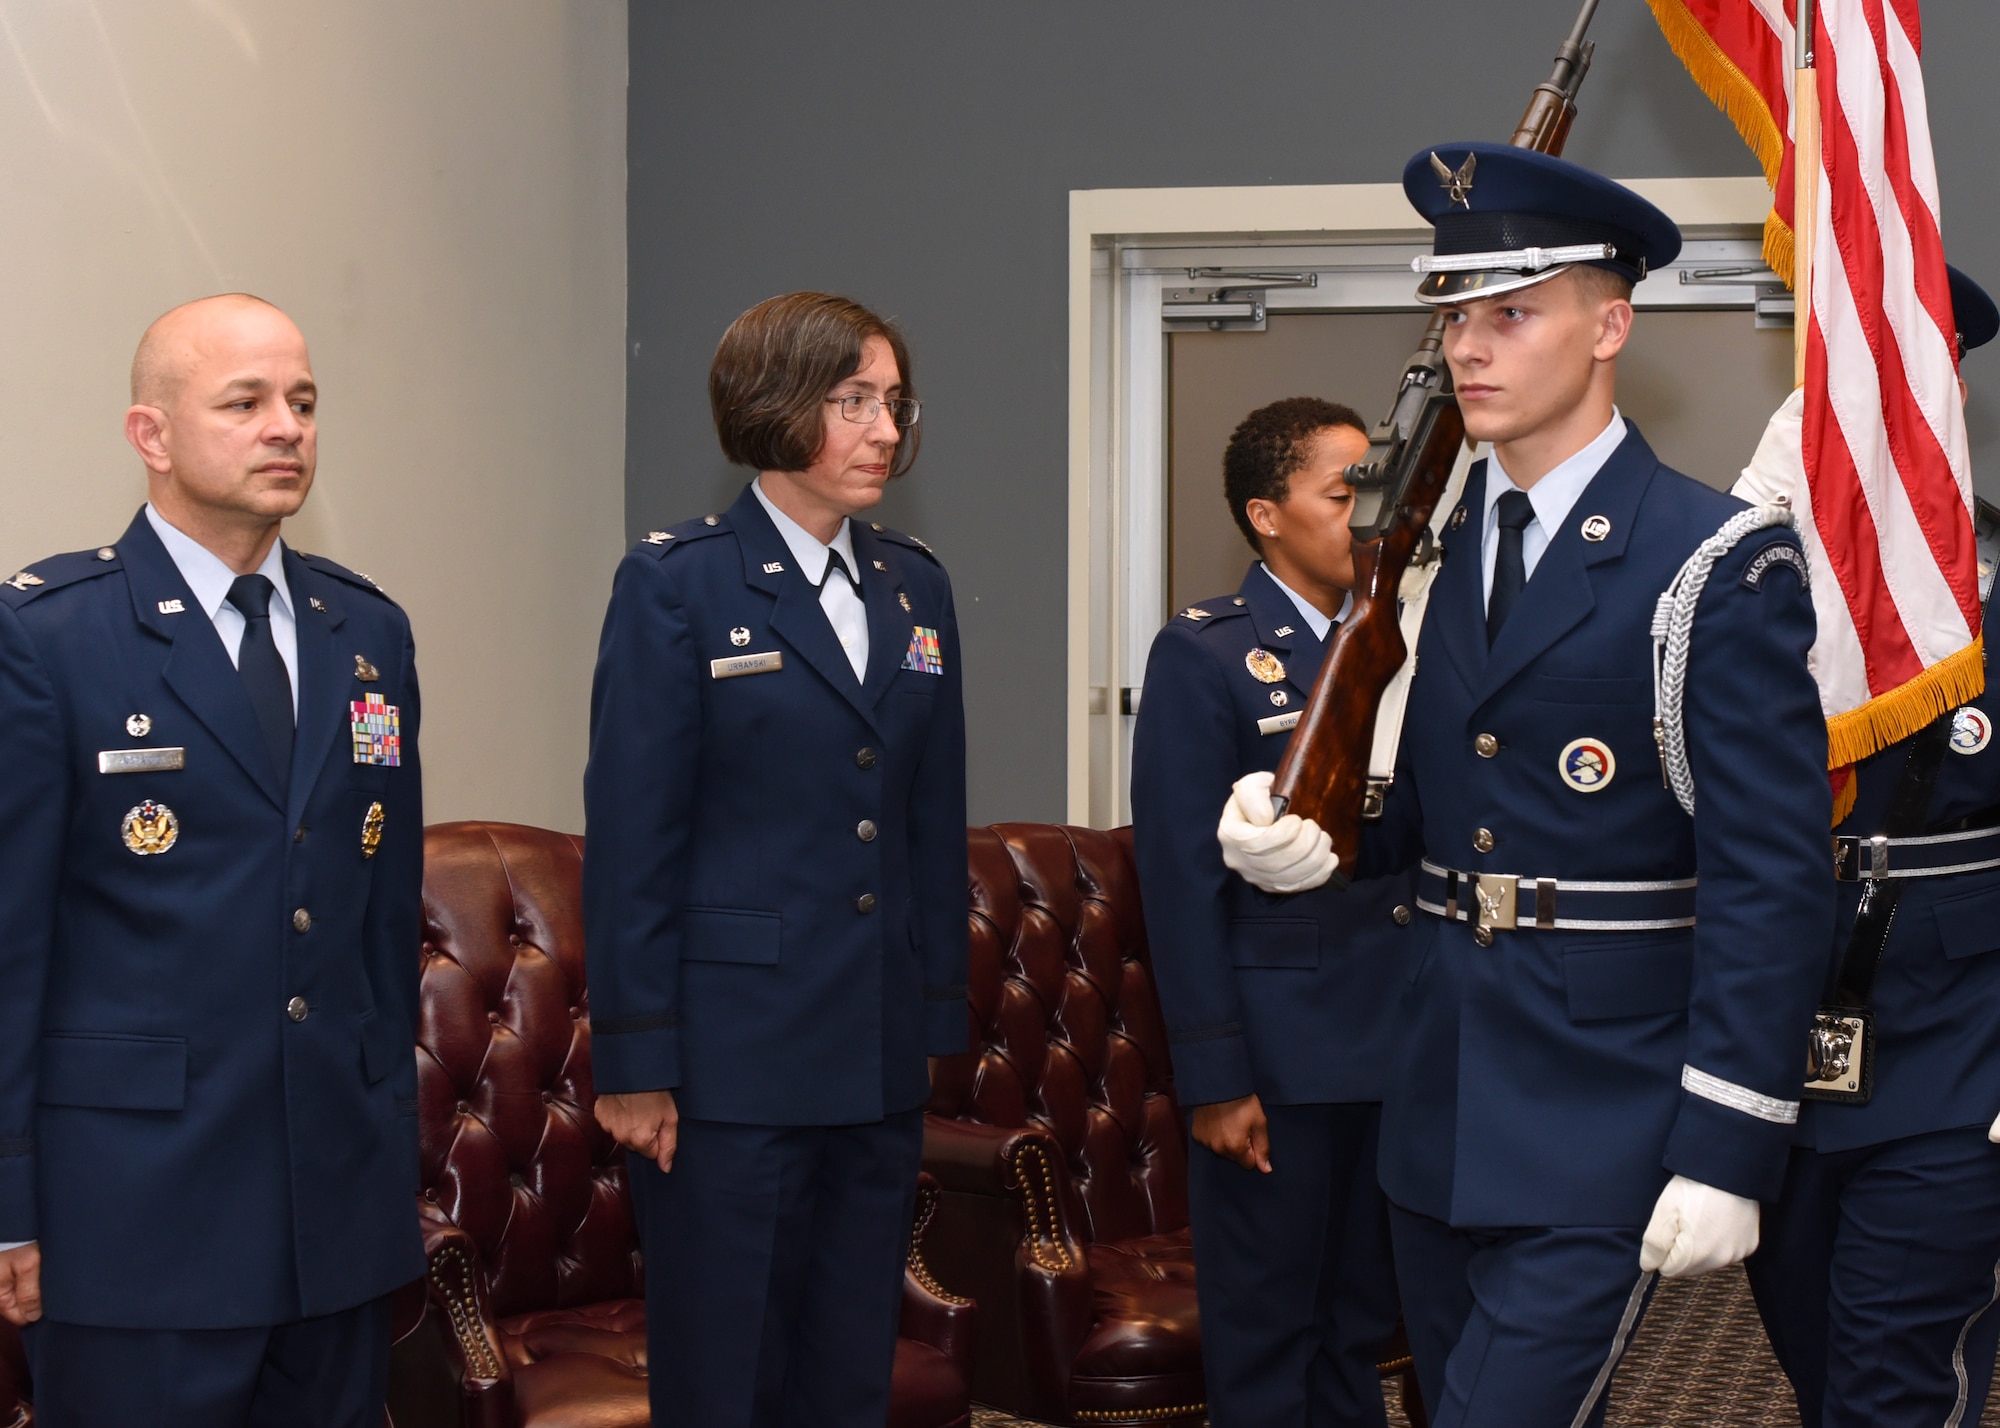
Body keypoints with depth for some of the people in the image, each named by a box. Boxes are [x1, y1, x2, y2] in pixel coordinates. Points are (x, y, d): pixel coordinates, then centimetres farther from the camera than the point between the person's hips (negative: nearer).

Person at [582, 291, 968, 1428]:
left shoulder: (915, 587, 11)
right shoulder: (677, 585, -6)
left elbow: (936, 822, 14)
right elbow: (631, 836, -8)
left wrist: (939, 1019, 10)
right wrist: (634, 1063, -11)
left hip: (881, 1062, 5)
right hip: (734, 1059, -5)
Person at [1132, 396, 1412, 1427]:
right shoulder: (1203, 655, -7)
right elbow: (1181, 878, -9)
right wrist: (1214, 1077, -13)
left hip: (1396, 1045, 5)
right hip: (1277, 1057, -5)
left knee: (1360, 1323, 14)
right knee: (1265, 1341, 5)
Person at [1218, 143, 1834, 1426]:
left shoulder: (1722, 565, -11)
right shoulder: (1432, 550, 9)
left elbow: (1773, 885, -14)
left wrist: (1726, 1156, -17)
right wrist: (1309, 833, -5)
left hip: (1606, 1136, -7)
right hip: (1439, 1122, 7)